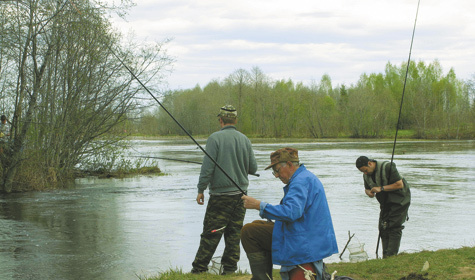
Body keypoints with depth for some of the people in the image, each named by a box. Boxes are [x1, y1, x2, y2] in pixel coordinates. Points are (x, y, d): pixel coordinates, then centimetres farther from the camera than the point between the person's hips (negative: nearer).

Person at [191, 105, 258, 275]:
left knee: (210, 234, -2)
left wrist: (201, 189, -5)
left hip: (220, 195, -5)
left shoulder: (215, 138, -10)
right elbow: (253, 168, 8)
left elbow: (207, 167, -13)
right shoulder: (244, 139, 5)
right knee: (234, 232, 9)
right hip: (240, 193, 5)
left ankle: (199, 269, 3)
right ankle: (229, 269, 11)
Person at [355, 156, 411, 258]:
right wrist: (369, 192, -12)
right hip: (386, 203, 7)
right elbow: (367, 188, 15)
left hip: (399, 200, -7)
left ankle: (391, 255, -13)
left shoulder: (387, 167, -24)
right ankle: (385, 256, 7)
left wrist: (381, 188, -27)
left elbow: (400, 184, -24)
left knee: (394, 228, -12)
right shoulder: (366, 175, -1)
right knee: (383, 227, 3)